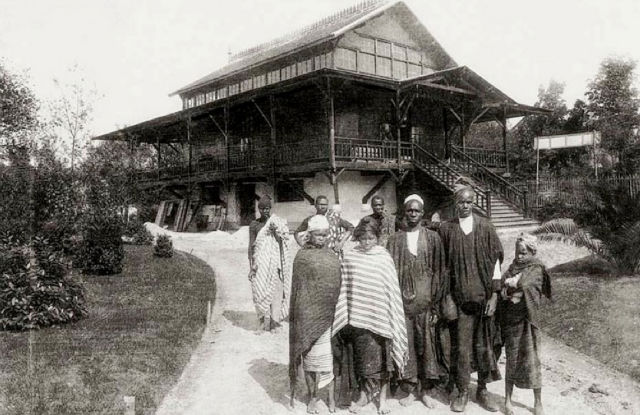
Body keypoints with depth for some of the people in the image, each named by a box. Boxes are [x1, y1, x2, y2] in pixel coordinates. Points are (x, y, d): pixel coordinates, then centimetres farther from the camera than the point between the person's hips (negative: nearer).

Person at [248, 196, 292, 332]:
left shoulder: (278, 222, 5)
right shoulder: (254, 224, 6)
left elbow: (283, 243, 3)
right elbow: (251, 245, 4)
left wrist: (275, 232, -14)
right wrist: (251, 264, -3)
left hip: (275, 260, 0)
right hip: (261, 261, 0)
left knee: (276, 289, -5)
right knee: (261, 290, -5)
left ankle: (275, 319, -3)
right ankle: (266, 319, 4)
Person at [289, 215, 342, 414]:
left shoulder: (332, 256, 8)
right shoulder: (302, 257, -5)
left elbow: (338, 284, 12)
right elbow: (299, 288, -4)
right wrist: (302, 314, -7)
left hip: (330, 313, 4)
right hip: (310, 314, -3)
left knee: (328, 355, 8)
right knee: (310, 355, 6)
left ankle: (330, 396, 19)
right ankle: (312, 397, 20)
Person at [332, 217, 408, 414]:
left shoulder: (384, 257, -3)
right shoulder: (349, 256, 0)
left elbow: (392, 289, 0)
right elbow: (344, 287, 5)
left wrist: (393, 319, -2)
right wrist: (344, 314, 2)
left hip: (379, 317, -1)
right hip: (357, 316, 1)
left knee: (382, 359, 6)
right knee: (361, 359, 10)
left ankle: (382, 398, 22)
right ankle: (363, 395, 27)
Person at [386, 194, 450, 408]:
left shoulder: (432, 238, 4)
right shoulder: (395, 239, 6)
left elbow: (439, 270, 1)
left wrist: (436, 302, -6)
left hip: (425, 300, 0)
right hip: (403, 300, 1)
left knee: (427, 344, 3)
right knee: (406, 344, 4)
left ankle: (426, 391, 16)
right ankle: (410, 390, 17)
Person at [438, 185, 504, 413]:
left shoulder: (485, 226, 1)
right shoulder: (446, 228, 1)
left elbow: (495, 261, 1)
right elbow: (442, 264, 4)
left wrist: (494, 295, -4)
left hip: (483, 296, 1)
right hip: (459, 297, 0)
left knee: (483, 345, 8)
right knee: (461, 346, 2)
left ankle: (482, 390, 23)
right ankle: (462, 392, 15)